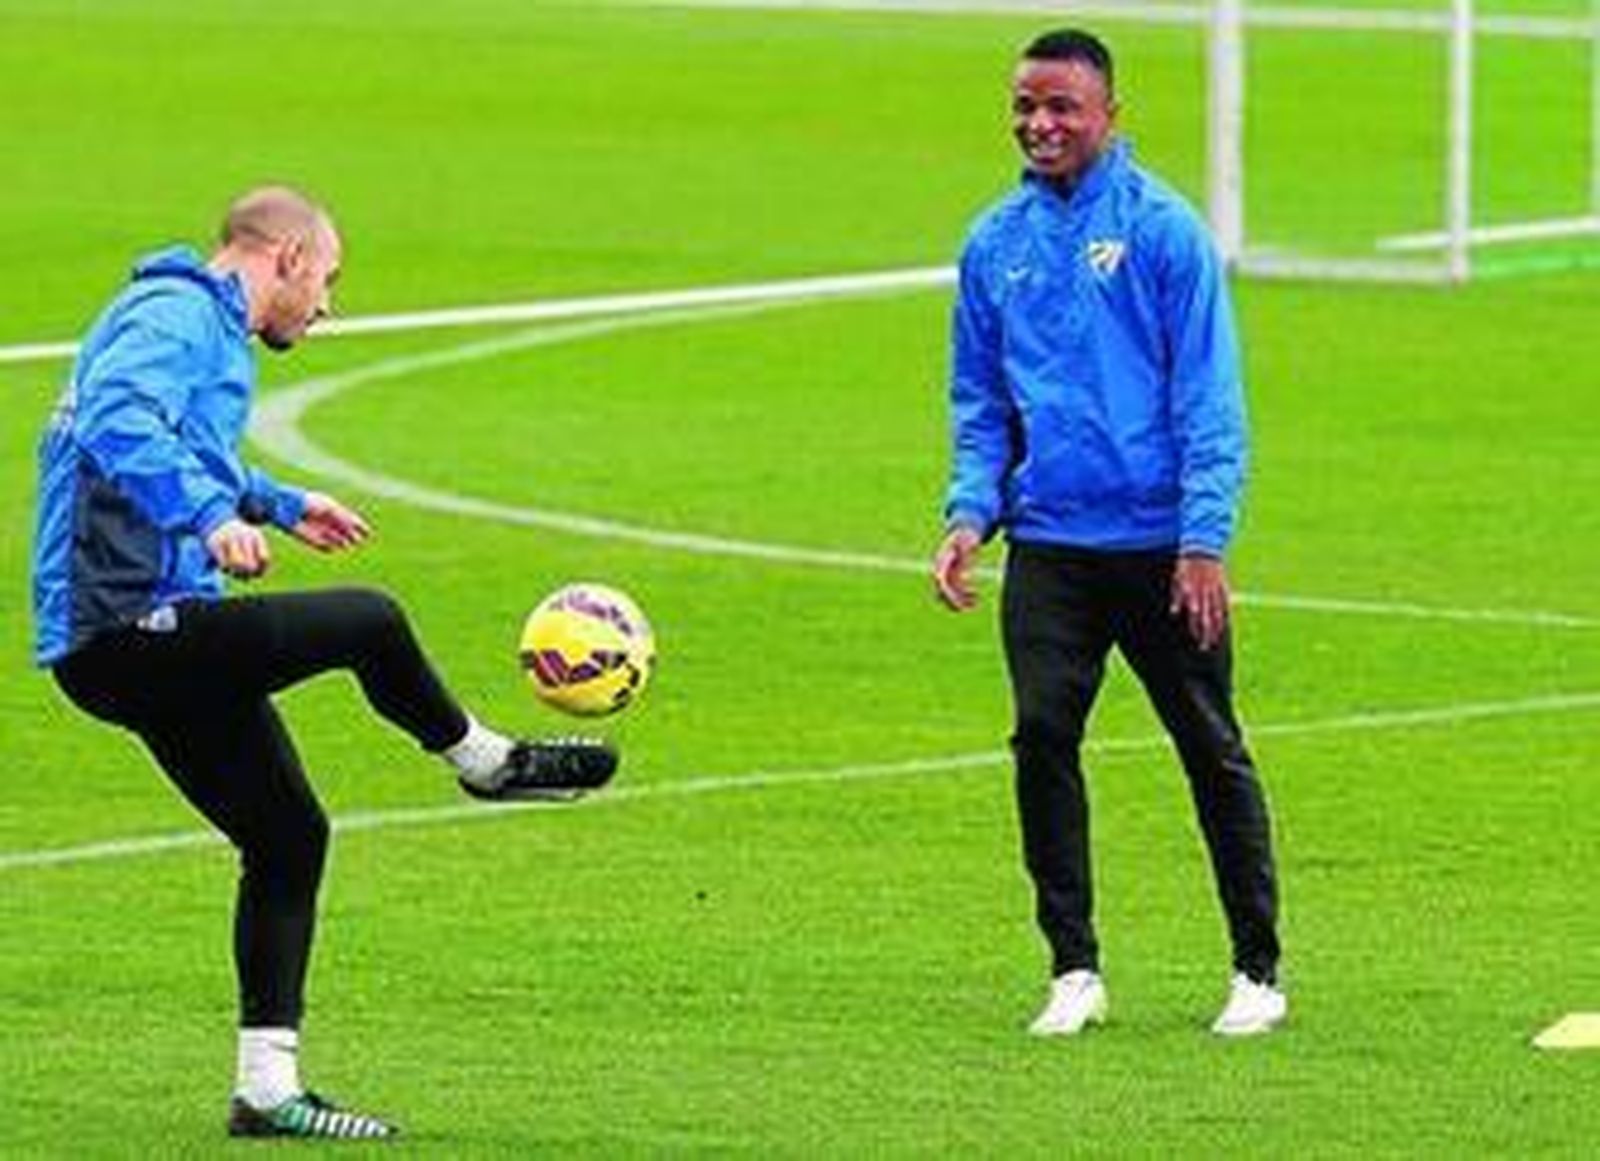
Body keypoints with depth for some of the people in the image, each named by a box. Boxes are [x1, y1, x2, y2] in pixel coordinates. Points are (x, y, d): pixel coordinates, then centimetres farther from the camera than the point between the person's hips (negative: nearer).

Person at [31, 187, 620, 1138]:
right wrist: (211, 514, -40)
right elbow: (117, 420, -30)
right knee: (370, 623, -16)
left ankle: (269, 1088, 13)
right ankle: (487, 762, 11)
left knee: (288, 836, 12)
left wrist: (281, 505, 50)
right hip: (131, 627, -11)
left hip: (127, 643, 11)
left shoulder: (204, 326, 23)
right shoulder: (178, 316, -10)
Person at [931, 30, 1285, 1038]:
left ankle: (1259, 972, 15)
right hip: (1047, 546, 4)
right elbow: (980, 400, 16)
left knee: (1211, 749, 5)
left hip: (1159, 544, -4)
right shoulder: (997, 243, 8)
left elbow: (1208, 397, -7)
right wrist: (970, 512, 1)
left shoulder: (1163, 229, -6)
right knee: (1042, 738, -7)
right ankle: (1074, 969, 4)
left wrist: (1204, 539, -13)